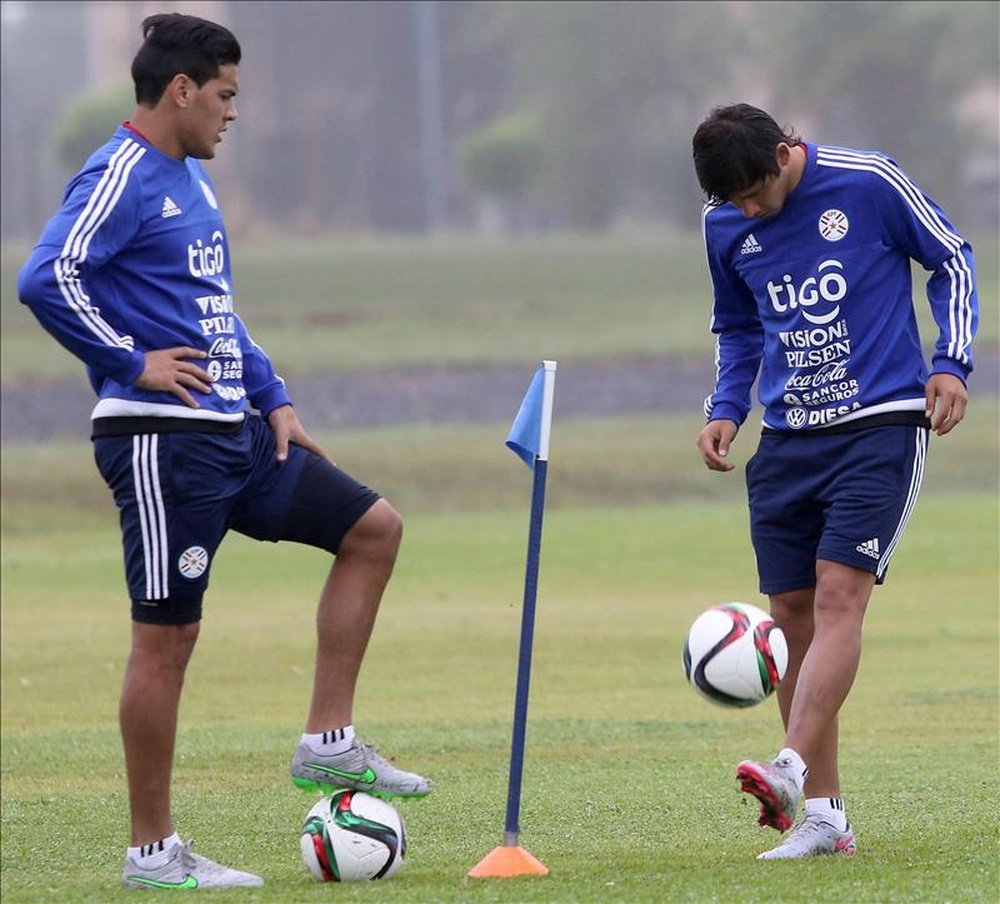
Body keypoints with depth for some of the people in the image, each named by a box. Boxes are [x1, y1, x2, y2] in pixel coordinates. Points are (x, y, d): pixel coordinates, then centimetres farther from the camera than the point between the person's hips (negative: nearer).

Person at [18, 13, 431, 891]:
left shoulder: (191, 178, 17)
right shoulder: (122, 178, -13)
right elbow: (46, 279, -26)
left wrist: (273, 398, 17)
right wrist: (132, 361, -19)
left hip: (230, 435, 10)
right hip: (161, 443, -10)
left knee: (373, 529, 8)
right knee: (166, 636, -5)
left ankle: (328, 743, 9)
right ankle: (152, 852, 2)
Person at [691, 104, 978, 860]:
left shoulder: (868, 184, -9)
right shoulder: (726, 228, 4)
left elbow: (952, 259, 4)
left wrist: (952, 361, -7)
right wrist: (726, 409, 5)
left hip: (881, 425, -5)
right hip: (788, 442, 5)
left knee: (838, 594, -19)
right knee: (795, 615, 1)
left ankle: (792, 771, -31)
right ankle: (823, 817, 4)